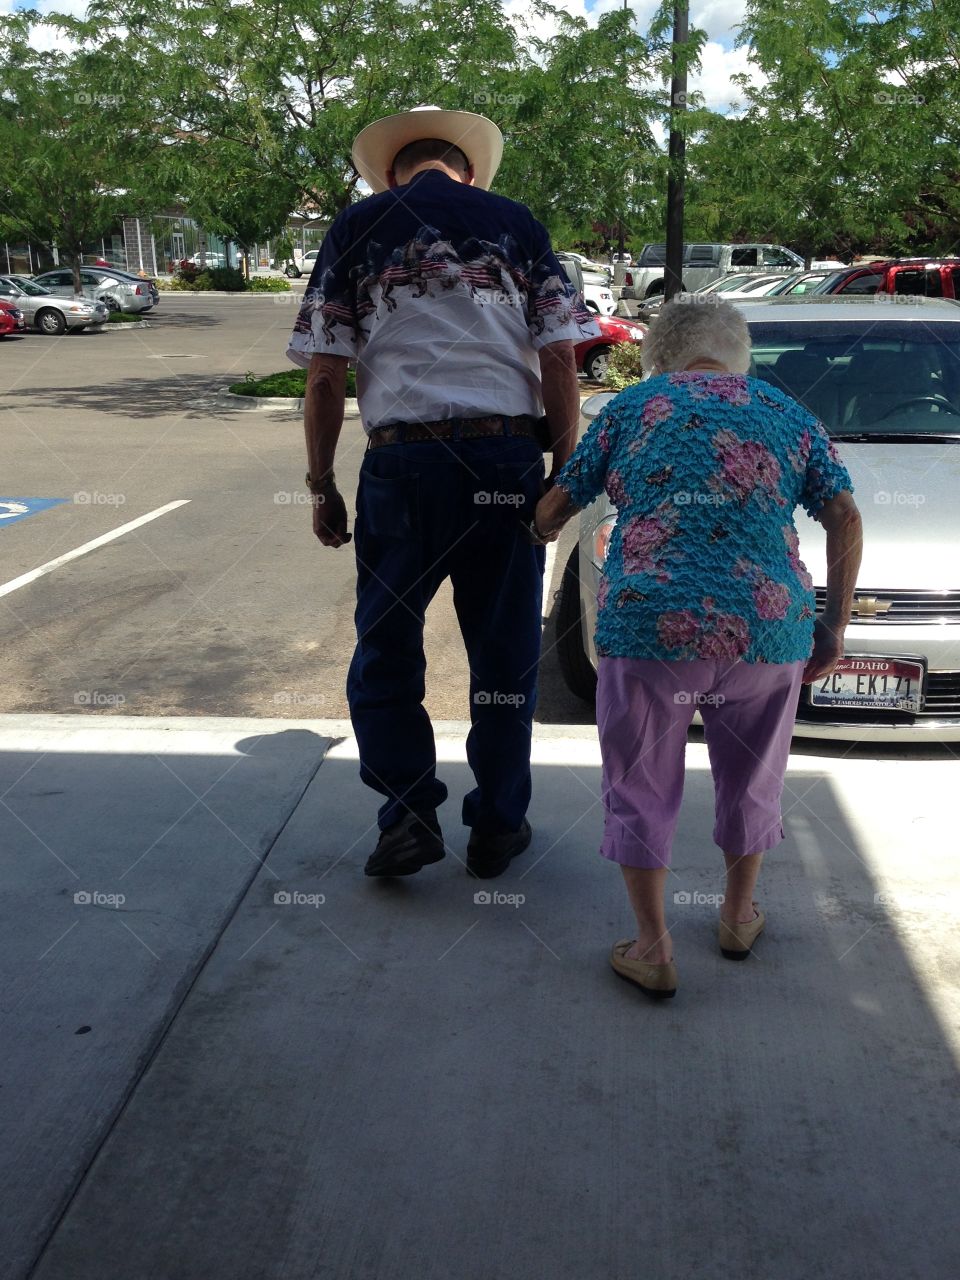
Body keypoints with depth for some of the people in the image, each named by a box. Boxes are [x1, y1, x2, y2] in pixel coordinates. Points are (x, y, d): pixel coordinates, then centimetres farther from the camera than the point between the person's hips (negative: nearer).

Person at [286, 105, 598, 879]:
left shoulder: (357, 227, 7)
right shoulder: (517, 225, 10)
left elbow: (323, 377, 1)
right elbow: (559, 362, 2)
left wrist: (322, 484, 7)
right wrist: (566, 466, 8)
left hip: (402, 459, -1)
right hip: (509, 457, 1)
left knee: (386, 644, 13)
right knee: (505, 652, 11)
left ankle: (410, 812, 6)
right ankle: (497, 826, 20)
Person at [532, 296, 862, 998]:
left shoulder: (632, 406, 10)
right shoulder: (787, 413, 15)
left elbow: (553, 509, 11)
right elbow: (845, 516, 6)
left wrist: (539, 529, 34)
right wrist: (834, 628, 10)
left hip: (650, 621, -2)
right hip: (768, 626, 3)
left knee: (642, 787, 12)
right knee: (752, 777, 23)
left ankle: (654, 949, 18)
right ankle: (739, 915, 41)